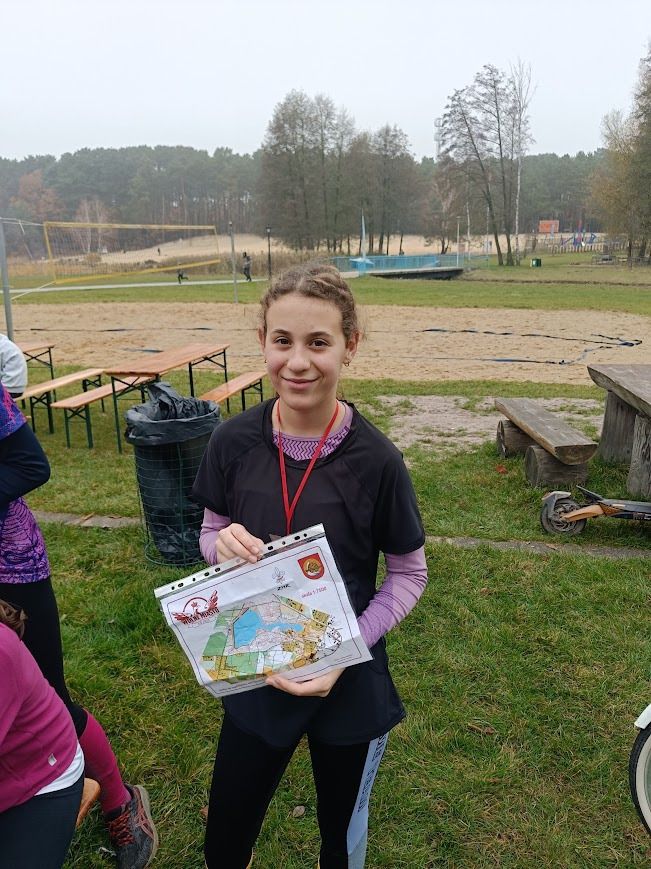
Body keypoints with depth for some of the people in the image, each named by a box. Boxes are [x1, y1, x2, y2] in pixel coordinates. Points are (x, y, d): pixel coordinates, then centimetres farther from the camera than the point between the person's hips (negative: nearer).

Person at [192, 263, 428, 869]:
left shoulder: (375, 460, -20)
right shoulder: (233, 442, -13)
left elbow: (410, 574, -8)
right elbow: (210, 536, 2)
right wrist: (223, 542, -21)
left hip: (351, 683, -1)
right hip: (255, 676, 2)